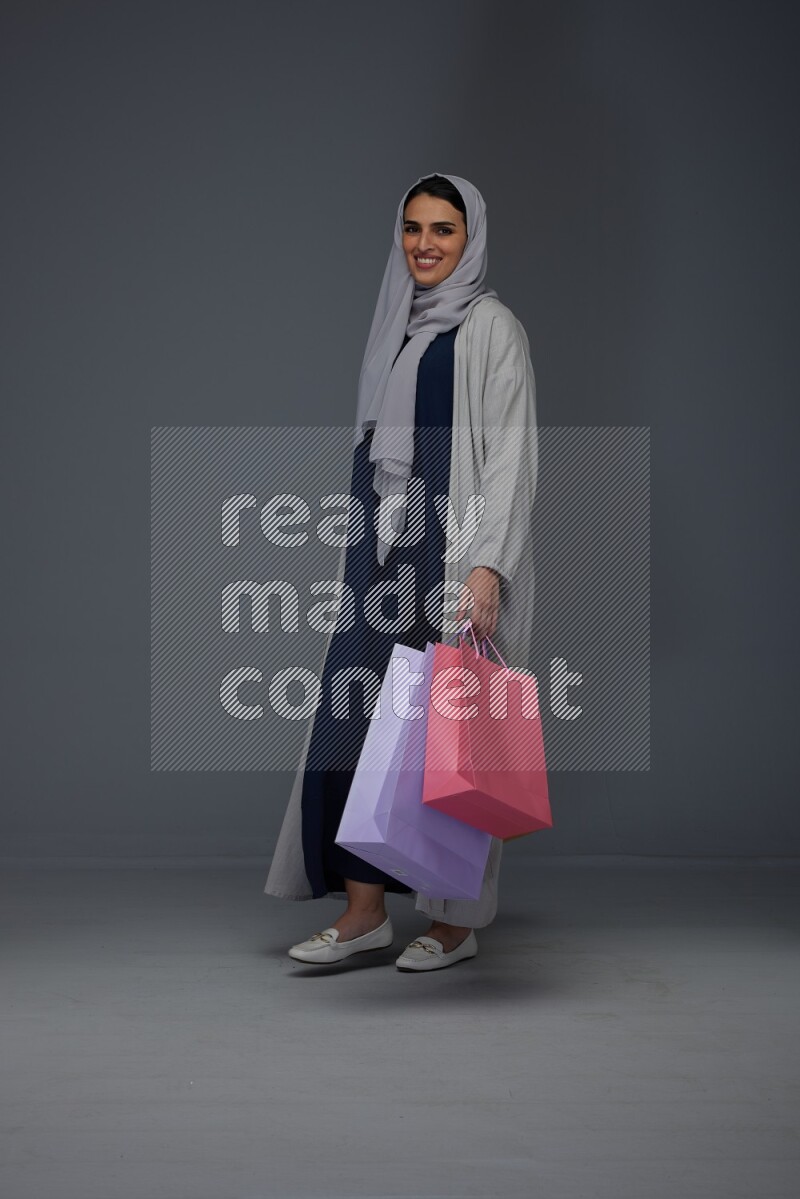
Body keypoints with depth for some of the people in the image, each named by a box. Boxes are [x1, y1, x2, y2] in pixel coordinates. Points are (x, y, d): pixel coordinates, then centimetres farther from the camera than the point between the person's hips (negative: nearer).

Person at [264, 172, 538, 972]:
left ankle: (457, 919, 10)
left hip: (455, 553, -7)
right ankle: (364, 909, 9)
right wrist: (365, 555, 16)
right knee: (356, 714, 2)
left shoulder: (492, 330, -6)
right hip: (385, 548, 7)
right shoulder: (396, 326, 15)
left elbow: (510, 456, -13)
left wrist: (487, 566, -22)